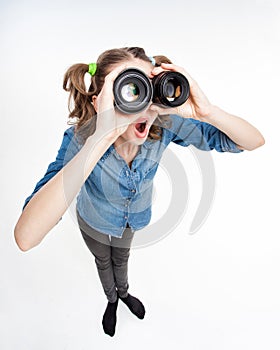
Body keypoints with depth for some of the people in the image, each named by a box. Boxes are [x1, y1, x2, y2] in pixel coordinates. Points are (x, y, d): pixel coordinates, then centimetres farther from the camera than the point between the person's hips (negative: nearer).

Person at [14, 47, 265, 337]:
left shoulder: (164, 123, -32)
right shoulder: (81, 139, -40)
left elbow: (255, 142, -26)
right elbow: (26, 237, -54)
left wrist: (207, 112, -49)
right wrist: (103, 137, -62)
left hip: (132, 217, 2)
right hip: (96, 223, -2)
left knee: (121, 259, 33)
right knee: (104, 263, 29)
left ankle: (124, 293, 68)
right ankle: (111, 300, 66)